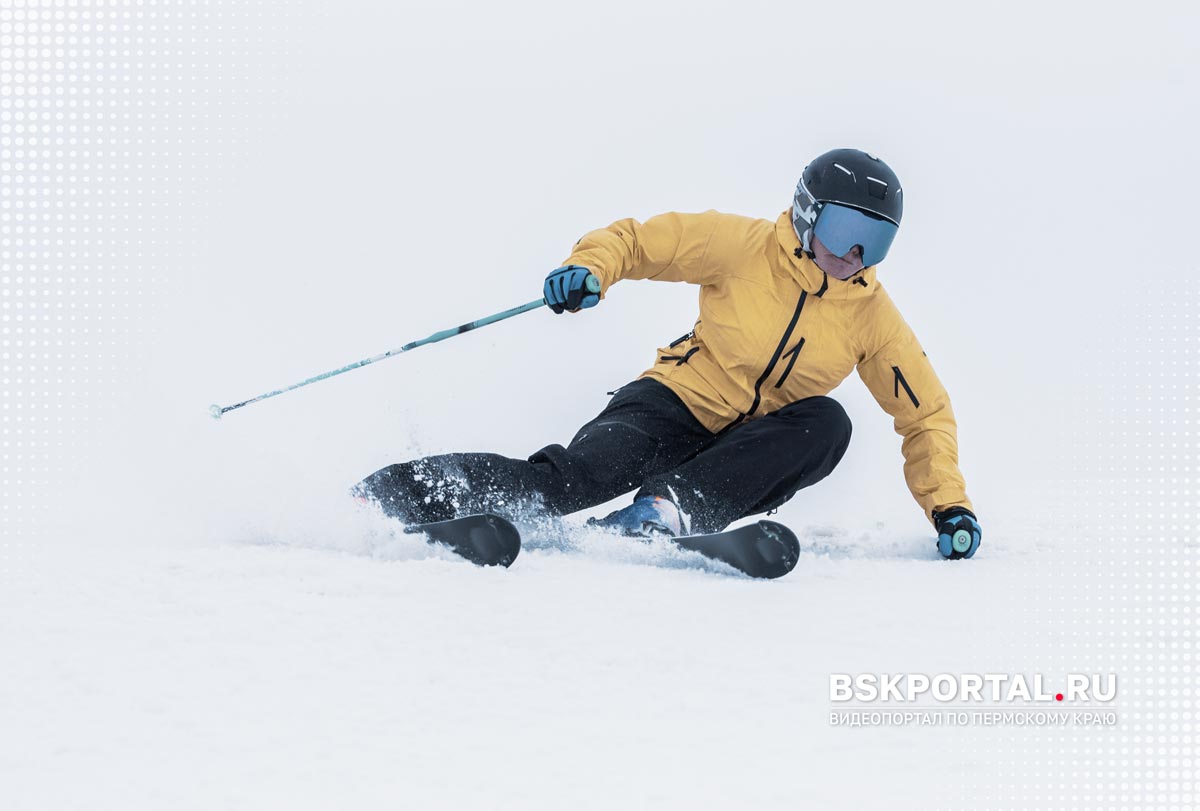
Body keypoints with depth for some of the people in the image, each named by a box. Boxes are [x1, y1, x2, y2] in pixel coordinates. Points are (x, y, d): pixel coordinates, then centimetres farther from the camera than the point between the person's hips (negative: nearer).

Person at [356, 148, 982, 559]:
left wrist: (948, 503, -4)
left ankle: (669, 510, -39)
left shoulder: (871, 315, 1)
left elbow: (926, 415, 8)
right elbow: (638, 239, -2)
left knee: (826, 423, -29)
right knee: (580, 475, -33)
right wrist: (591, 268, -24)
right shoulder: (744, 247, -8)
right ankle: (396, 494, -35)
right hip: (680, 403, -3)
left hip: (747, 451, 3)